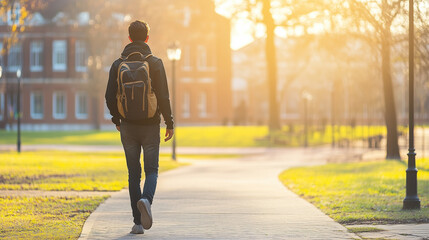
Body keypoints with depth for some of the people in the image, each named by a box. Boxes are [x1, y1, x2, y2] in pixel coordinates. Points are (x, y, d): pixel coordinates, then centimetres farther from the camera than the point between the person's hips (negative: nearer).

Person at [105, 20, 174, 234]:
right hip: (150, 126, -2)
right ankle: (146, 199, -23)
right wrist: (169, 123, 0)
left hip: (128, 127, 2)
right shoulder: (155, 63, -6)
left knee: (133, 173, 8)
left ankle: (138, 222, 5)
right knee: (151, 170, 8)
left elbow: (110, 97, 2)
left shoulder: (118, 64, 1)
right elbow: (163, 97, -9)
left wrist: (117, 120, 17)